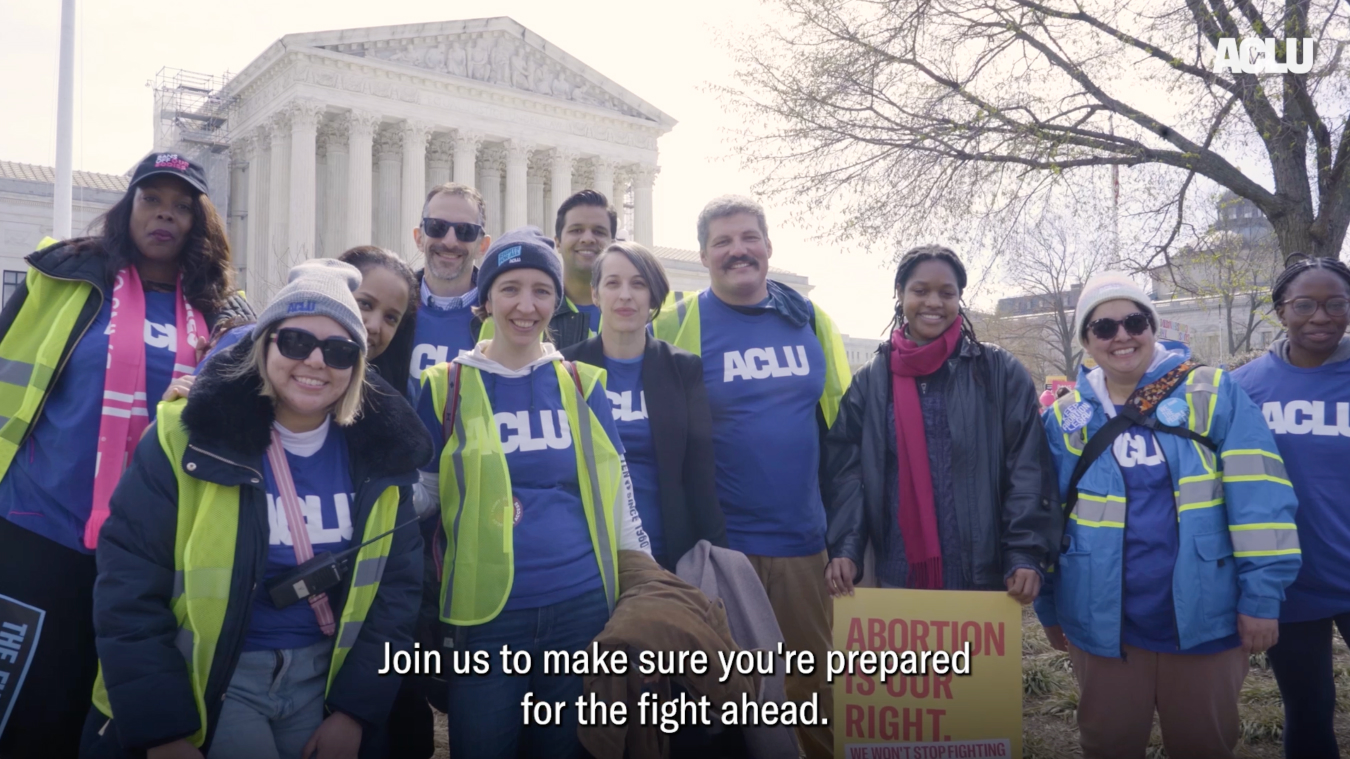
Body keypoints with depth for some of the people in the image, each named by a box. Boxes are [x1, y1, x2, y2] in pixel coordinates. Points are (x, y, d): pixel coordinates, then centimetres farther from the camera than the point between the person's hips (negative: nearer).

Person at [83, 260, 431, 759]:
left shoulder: (379, 454, -4)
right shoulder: (188, 437, -14)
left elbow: (396, 585, 1)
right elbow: (130, 588, -13)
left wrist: (355, 709, -3)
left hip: (322, 681, 3)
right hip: (208, 684, -3)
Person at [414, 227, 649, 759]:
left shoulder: (582, 383, 5)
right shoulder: (446, 387, 1)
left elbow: (617, 494, 9)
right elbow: (418, 495, 6)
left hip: (582, 604, 2)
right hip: (487, 615, -1)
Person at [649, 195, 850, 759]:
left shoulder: (810, 318, 6)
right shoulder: (677, 324, -4)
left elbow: (842, 424, 14)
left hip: (804, 542, 3)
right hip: (716, 545, -2)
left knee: (816, 689, 12)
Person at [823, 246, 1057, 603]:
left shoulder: (1001, 373, 2)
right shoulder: (870, 381, 7)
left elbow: (1027, 470, -3)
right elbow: (846, 473, 2)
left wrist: (1025, 554, -13)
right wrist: (844, 549, -11)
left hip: (983, 575, -1)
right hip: (897, 577, 1)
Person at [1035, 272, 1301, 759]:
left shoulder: (1213, 394, -4)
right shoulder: (1065, 417, 4)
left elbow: (1258, 498, -8)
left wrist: (1262, 596, -13)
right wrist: (1049, 607, 11)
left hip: (1205, 618, -1)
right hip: (1103, 623, 2)